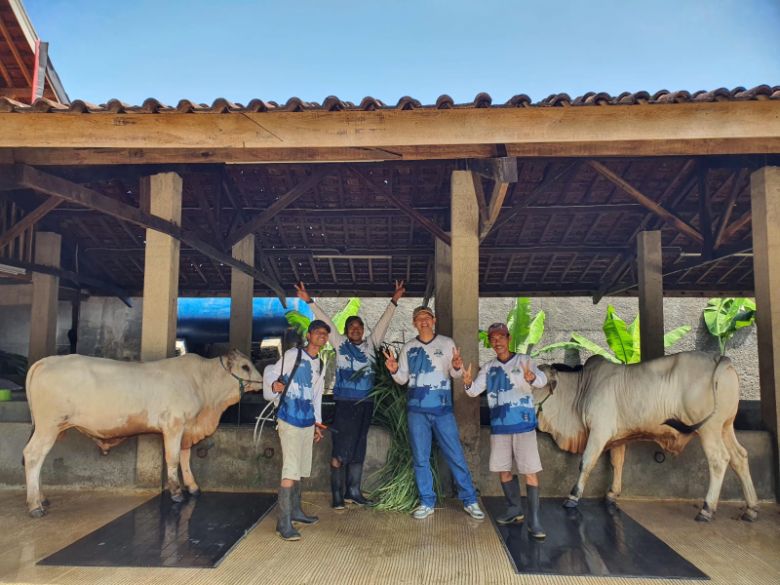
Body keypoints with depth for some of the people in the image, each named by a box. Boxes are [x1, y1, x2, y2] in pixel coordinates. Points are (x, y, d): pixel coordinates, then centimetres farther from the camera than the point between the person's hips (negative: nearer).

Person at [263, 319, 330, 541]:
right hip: (289, 419, -7)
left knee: (299, 469, 16)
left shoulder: (320, 365, 16)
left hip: (308, 421, 7)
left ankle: (295, 511, 29)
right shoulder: (292, 355, -5)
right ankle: (284, 522, -8)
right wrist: (274, 384, -25)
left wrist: (317, 422, 19)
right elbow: (271, 373, -3)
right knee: (291, 471, -11)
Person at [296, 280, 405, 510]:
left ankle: (353, 491, 20)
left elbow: (383, 322, 8)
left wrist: (394, 301, 2)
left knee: (358, 449, 11)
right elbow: (326, 321, 0)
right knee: (340, 449, -3)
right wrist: (309, 301, -2)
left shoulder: (370, 345, 10)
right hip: (345, 403, -4)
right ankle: (337, 494, 4)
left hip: (366, 403, 4)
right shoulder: (340, 345, 4)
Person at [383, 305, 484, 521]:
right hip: (417, 408, 2)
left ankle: (469, 501, 13)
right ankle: (426, 503, 18)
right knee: (420, 458, 7)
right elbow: (403, 379, 10)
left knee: (456, 455, 1)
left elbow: (455, 373, -5)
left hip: (442, 408, -2)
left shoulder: (447, 343, 3)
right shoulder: (408, 348, 9)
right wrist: (394, 370, -12)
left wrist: (457, 367, -28)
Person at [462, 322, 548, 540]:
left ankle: (533, 520, 1)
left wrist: (532, 378, -43)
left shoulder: (523, 360, -3)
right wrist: (468, 383, -20)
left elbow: (542, 379, -19)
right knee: (503, 469, 12)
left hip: (523, 424, -5)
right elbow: (475, 390, 4)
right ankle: (514, 509, 30)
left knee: (530, 471, -5)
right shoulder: (489, 367, 10)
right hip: (499, 426, 5)